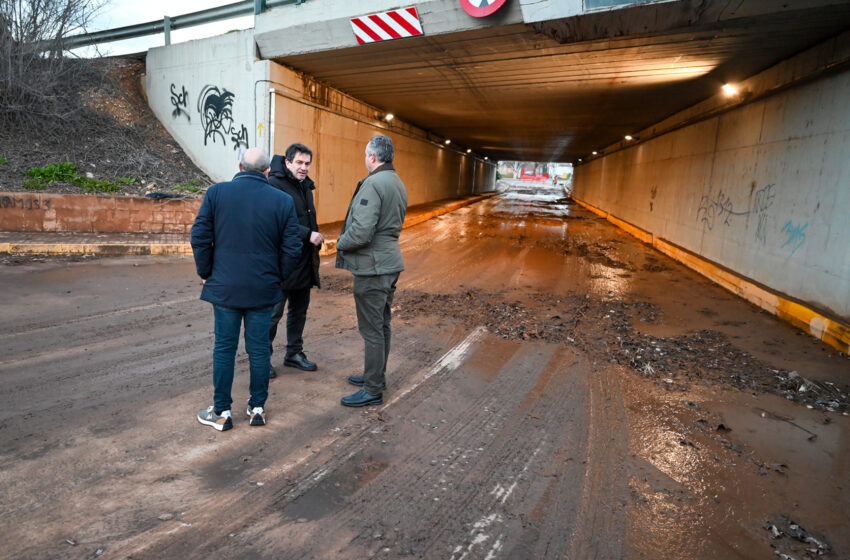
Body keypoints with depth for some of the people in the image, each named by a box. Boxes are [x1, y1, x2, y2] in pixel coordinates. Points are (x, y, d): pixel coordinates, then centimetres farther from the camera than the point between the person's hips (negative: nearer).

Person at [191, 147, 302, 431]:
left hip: (224, 287, 0)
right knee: (259, 349, 11)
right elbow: (293, 248, -4)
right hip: (264, 289, 0)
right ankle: (257, 408, 23)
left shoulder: (216, 192, -4)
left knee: (224, 348, 10)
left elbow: (200, 237, -4)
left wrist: (206, 272, 9)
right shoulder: (283, 200, -4)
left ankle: (221, 412, 20)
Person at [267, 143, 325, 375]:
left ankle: (294, 353, 30)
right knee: (273, 312, -1)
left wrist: (315, 239, 13)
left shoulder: (305, 186, 16)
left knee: (299, 310, 17)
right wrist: (308, 234, -26)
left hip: (304, 261, 9)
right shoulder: (274, 184, -13)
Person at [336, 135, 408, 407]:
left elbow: (361, 231, -26)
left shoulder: (373, 184, -18)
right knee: (382, 325, 19)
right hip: (390, 263, 10)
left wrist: (341, 243, -6)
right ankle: (376, 376, 33)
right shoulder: (398, 183, 14)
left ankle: (373, 390, 8)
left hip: (372, 267, -10)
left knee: (372, 330, -1)